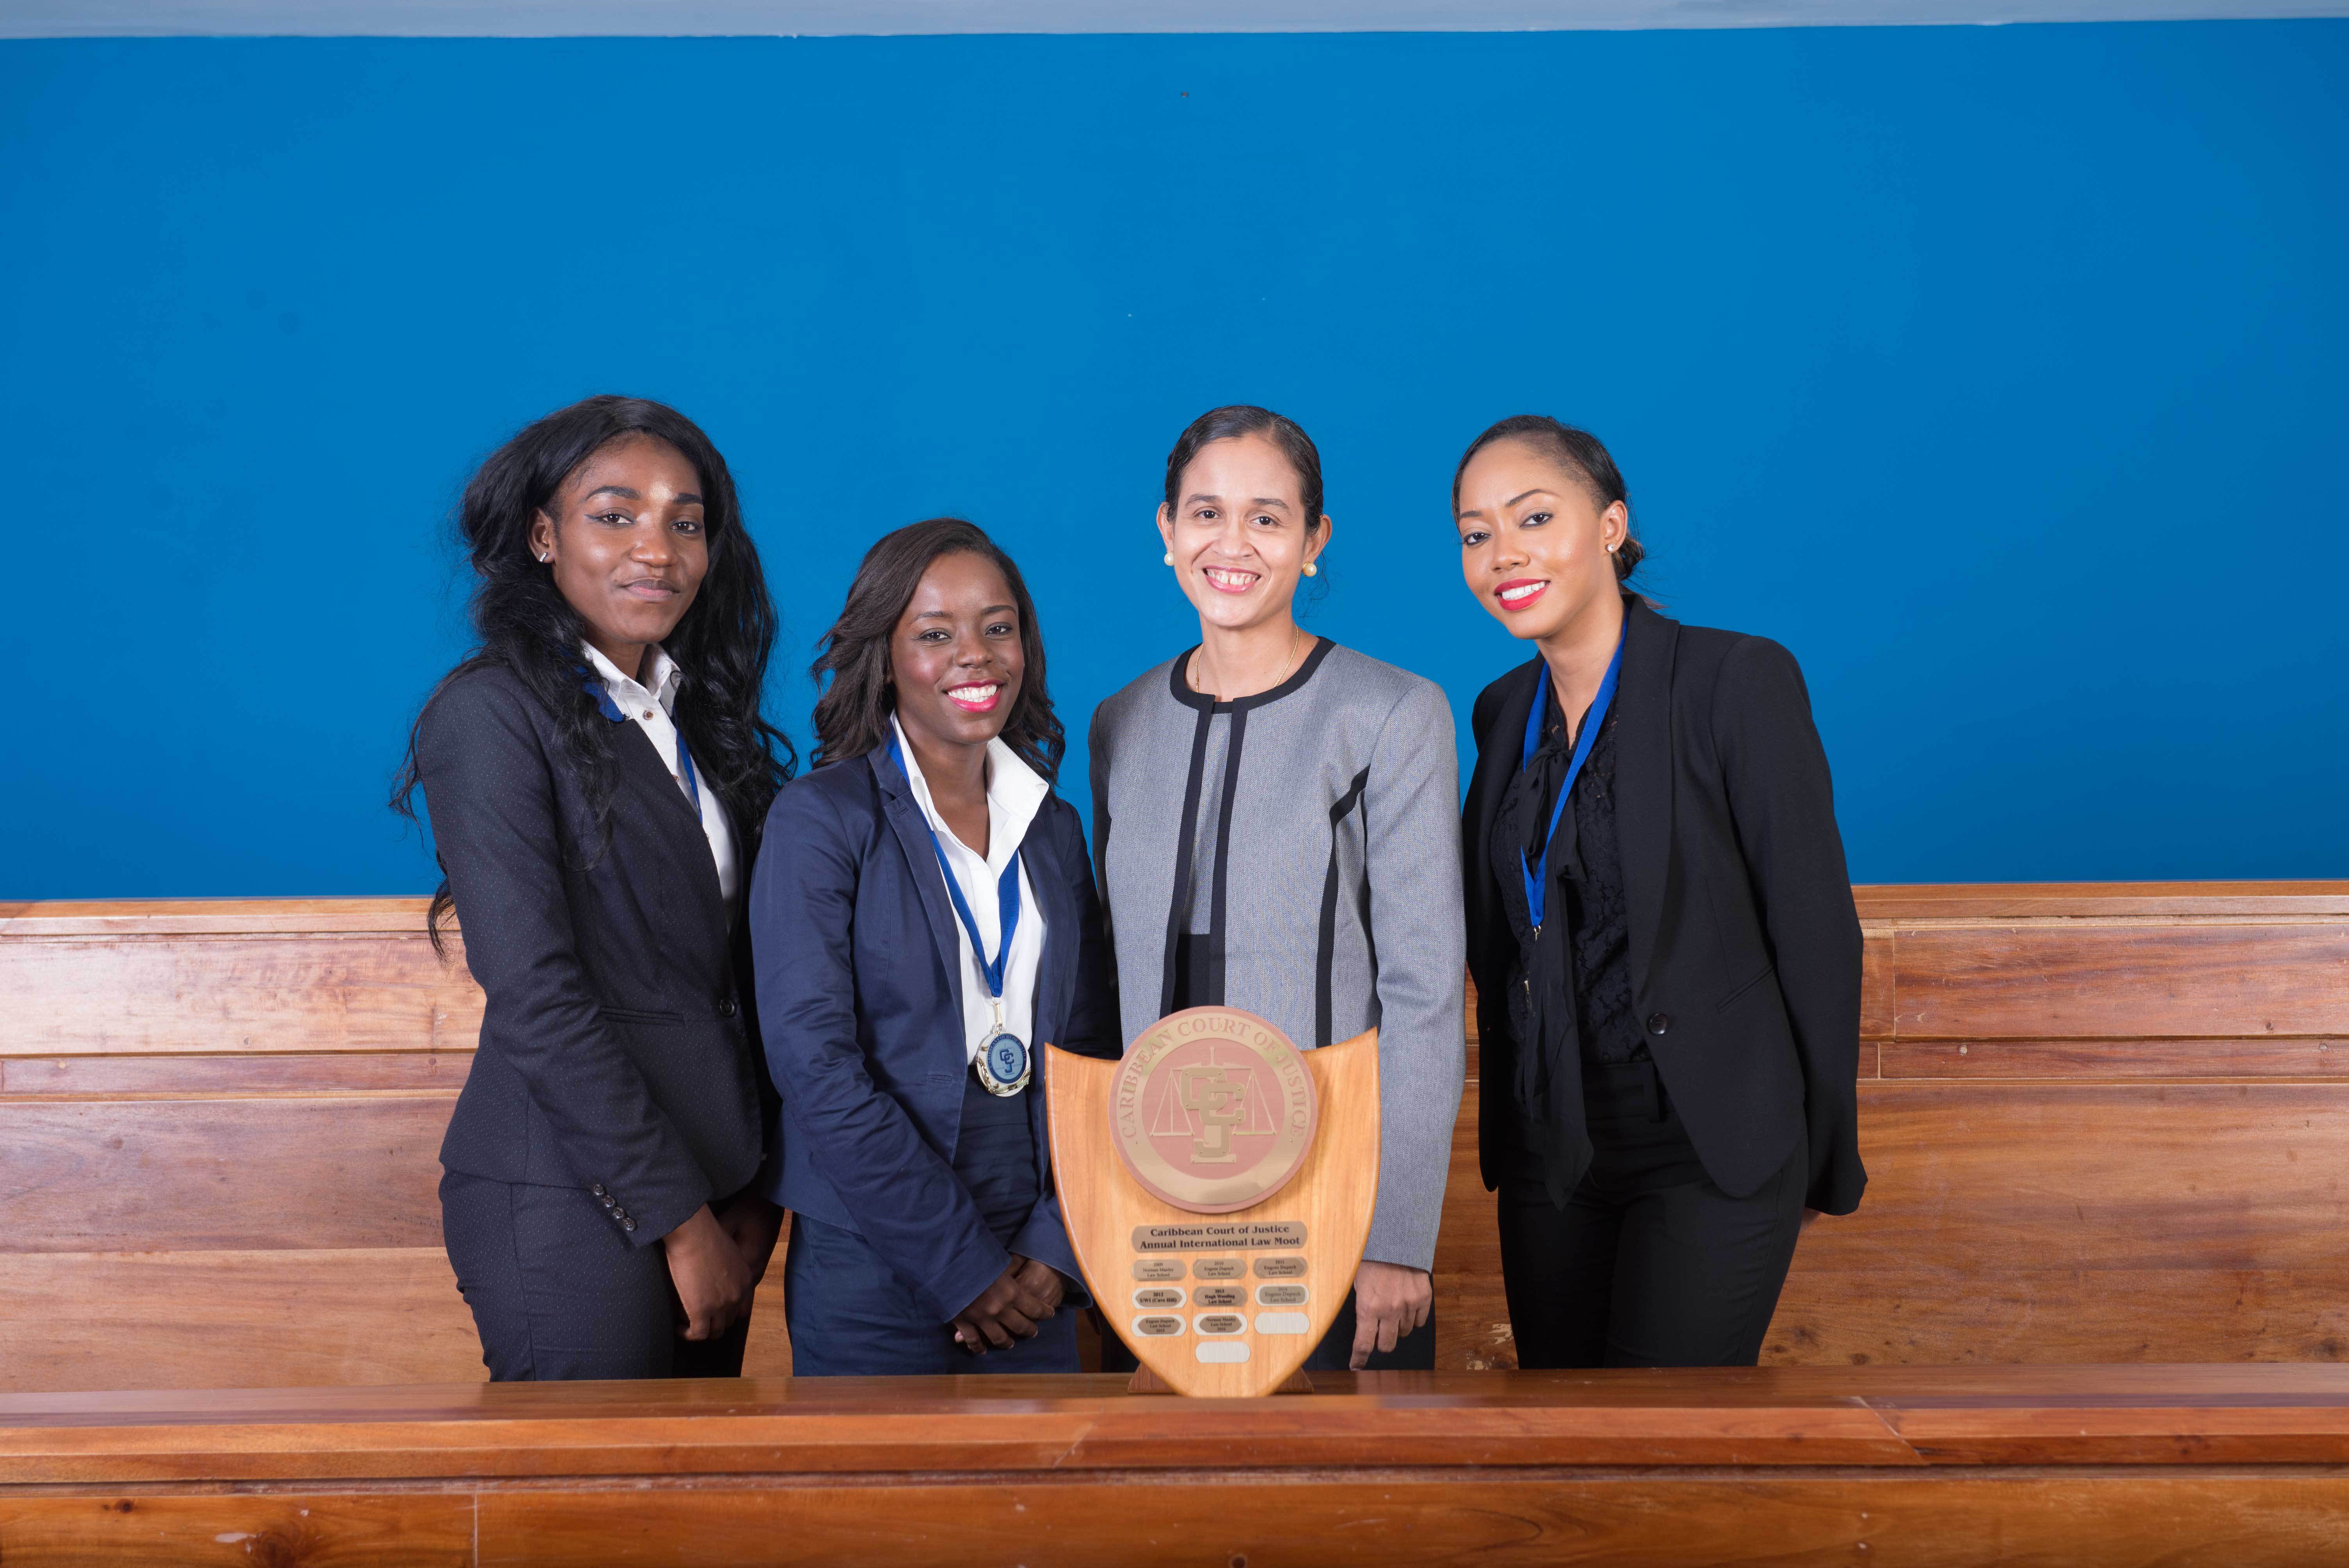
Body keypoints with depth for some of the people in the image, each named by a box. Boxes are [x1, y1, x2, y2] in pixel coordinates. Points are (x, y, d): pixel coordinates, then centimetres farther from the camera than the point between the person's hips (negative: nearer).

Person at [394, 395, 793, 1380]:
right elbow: (534, 997, -15)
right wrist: (681, 1218, -13)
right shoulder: (492, 713, -10)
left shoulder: (699, 715, 12)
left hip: (709, 1191, 7)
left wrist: (753, 1193, 6)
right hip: (570, 1200, -7)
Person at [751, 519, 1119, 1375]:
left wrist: (1058, 1246, -4)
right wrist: (962, 1264, -14)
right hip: (871, 1265, -4)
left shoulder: (1054, 827, 8)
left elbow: (1090, 1051, 8)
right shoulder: (819, 820, -7)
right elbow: (815, 1062, -14)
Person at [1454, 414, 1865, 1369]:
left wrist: (1830, 1155, -5)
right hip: (1547, 1148, 6)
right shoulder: (1503, 711, 6)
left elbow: (1816, 927, -9)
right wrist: (1507, 1120, 12)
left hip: (1712, 1151, -5)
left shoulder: (1738, 680, -12)